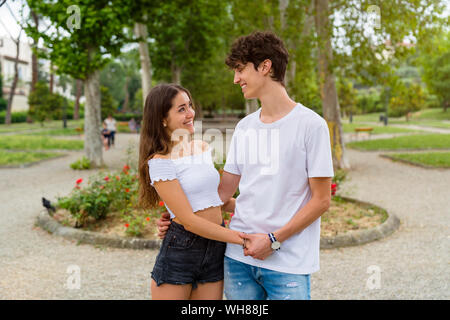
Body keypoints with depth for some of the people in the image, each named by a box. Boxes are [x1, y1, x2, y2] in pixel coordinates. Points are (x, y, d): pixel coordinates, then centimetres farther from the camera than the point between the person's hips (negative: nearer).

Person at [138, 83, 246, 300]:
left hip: (215, 250, 6)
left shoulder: (203, 148, 9)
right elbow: (189, 220, -17)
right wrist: (242, 239, -17)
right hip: (179, 249, -6)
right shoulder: (160, 162, -12)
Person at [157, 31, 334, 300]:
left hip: (288, 263, -5)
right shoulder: (244, 127, 12)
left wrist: (274, 239, -13)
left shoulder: (311, 124, -7)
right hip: (238, 257, 5)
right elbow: (225, 189, 14)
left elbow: (321, 200, -7)